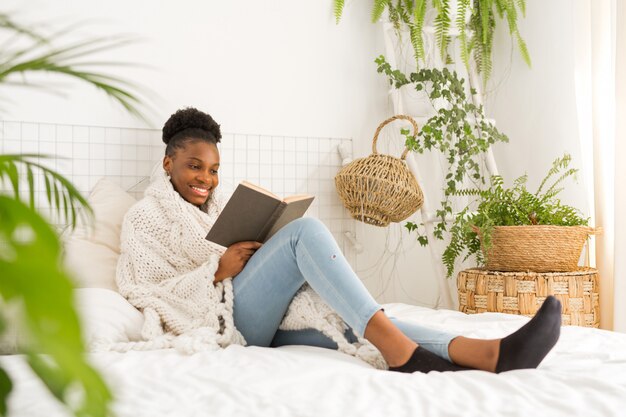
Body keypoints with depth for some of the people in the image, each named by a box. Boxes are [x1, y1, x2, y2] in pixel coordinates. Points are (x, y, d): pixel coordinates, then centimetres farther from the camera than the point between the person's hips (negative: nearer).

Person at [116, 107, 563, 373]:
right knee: (307, 230, -28)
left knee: (357, 322, -24)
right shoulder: (144, 216, 8)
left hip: (265, 318, 6)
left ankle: (489, 352, -47)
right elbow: (150, 294, -4)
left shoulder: (215, 208, 28)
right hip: (220, 318, -6)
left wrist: (264, 255, 0)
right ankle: (403, 354, -41)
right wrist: (217, 271, -15)